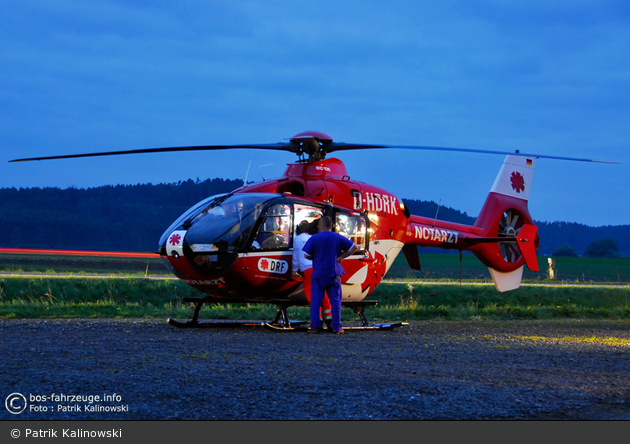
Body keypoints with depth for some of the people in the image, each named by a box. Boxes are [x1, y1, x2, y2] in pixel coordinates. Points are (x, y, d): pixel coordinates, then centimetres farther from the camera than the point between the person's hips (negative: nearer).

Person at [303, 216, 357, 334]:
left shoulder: (314, 238, -5)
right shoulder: (338, 238, 5)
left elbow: (306, 255, -6)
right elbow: (353, 247, 7)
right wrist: (341, 257, 5)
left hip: (318, 275, -2)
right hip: (334, 274, 2)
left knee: (315, 301, 3)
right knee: (335, 300, 5)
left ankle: (315, 327, -2)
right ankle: (337, 328, 2)